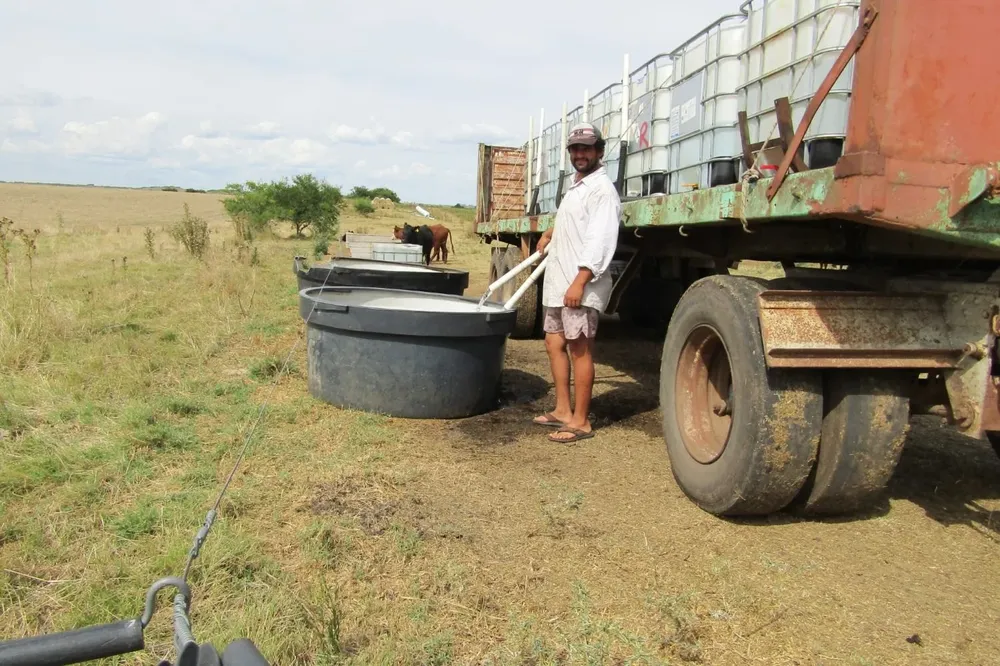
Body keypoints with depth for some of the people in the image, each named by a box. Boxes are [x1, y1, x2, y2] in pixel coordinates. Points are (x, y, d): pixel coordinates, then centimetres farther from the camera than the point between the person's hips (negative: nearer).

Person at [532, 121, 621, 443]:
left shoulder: (602, 189, -11)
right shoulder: (576, 186, 18)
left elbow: (601, 242, -21)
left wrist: (579, 283, -27)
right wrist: (550, 233, 34)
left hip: (582, 286, -10)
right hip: (558, 283, 10)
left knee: (580, 350, -6)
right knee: (554, 344, 12)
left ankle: (581, 421, 1)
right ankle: (563, 410, 22)